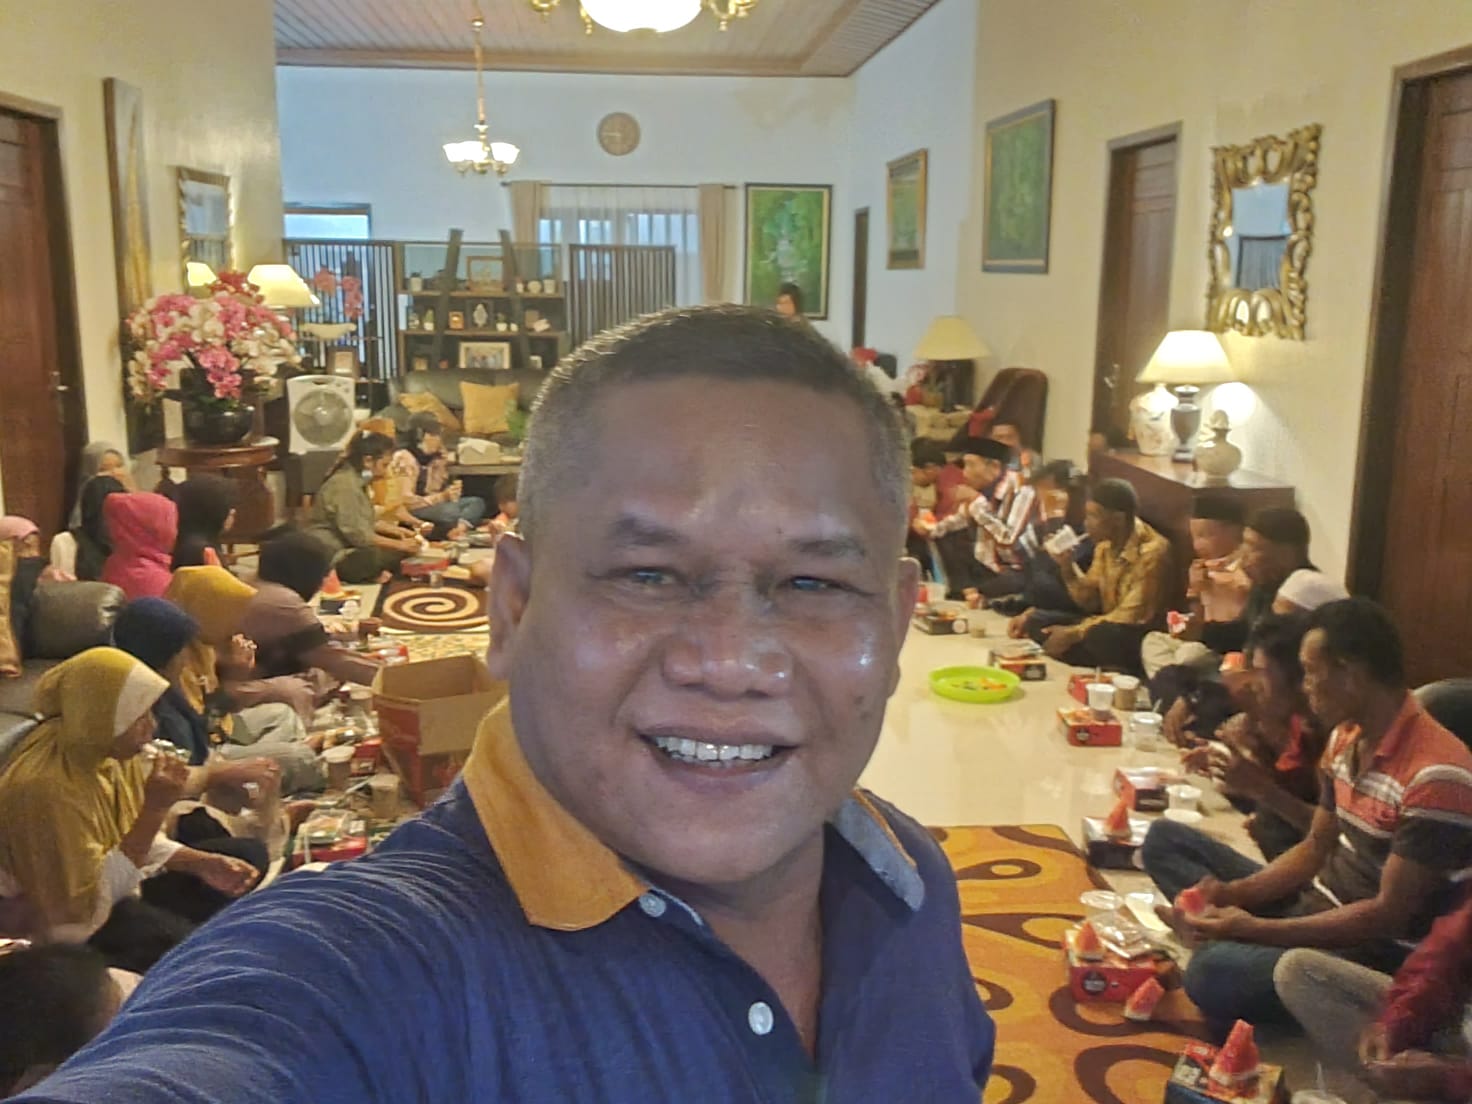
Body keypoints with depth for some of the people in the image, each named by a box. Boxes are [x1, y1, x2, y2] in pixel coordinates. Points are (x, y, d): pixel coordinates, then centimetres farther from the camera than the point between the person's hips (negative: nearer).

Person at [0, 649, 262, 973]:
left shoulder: (110, 748, -8)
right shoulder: (45, 787, -33)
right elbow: (90, 904, -29)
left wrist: (202, 863, -11)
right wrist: (155, 808, -33)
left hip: (117, 880, 8)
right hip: (74, 922, -8)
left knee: (249, 854, 5)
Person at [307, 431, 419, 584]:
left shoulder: (356, 480, 10)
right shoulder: (345, 484, -20)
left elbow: (368, 521, 17)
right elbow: (359, 535, -23)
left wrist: (396, 530, 3)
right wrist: (400, 544, -18)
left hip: (346, 546, 10)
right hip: (331, 556, -10)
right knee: (399, 554, -25)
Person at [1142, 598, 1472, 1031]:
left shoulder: (1435, 775, -25)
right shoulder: (1345, 737, 3)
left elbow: (1391, 914, -22)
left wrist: (1256, 928, -22)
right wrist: (1233, 892, -5)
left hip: (1376, 949, -9)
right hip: (1313, 904, 9)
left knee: (1215, 975, -35)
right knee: (1165, 840, 7)